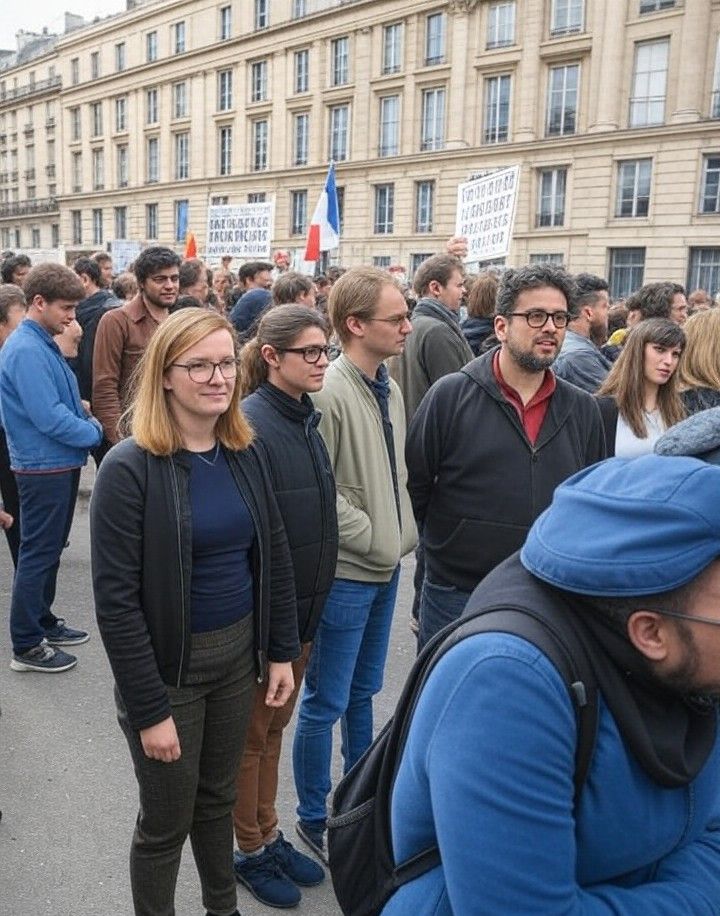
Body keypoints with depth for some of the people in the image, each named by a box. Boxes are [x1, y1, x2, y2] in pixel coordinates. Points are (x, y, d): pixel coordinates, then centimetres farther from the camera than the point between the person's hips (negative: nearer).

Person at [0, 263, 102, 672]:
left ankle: (44, 622, 33)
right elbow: (48, 417, -25)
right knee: (38, 554, 0)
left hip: (62, 463, 9)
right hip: (44, 466, -9)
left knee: (51, 550, 19)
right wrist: (96, 432, -13)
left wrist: (81, 407, 0)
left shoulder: (45, 344, 10)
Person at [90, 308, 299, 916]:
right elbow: (116, 599, -19)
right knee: (166, 822, 12)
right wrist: (150, 710, -17)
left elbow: (274, 557, 7)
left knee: (218, 798, 23)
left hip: (238, 652, 5)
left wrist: (281, 651, 6)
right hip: (169, 665, -5)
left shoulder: (245, 455, 0)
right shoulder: (130, 468, -18)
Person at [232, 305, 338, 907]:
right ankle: (252, 853, 32)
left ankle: (270, 837, 39)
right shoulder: (253, 427, -22)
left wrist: (312, 610, 15)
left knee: (275, 725, 22)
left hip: (304, 608, 8)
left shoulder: (306, 420, 5)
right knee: (253, 734, 12)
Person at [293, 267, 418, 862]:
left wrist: (401, 534, 4)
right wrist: (372, 538, -15)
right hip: (346, 572, -8)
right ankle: (313, 819, 26)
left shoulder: (388, 387, 6)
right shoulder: (330, 393, -20)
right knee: (327, 702, 7)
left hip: (386, 568, 8)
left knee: (364, 691, 22)